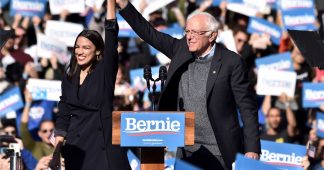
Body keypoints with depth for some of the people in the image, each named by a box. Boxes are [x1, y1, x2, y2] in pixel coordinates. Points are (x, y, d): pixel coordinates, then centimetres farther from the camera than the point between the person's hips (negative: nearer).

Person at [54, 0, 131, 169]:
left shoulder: (105, 71, -1)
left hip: (103, 138, -4)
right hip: (76, 142, 4)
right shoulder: (69, 77, 11)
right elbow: (63, 112, 14)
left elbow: (111, 37, -12)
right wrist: (58, 141, 6)